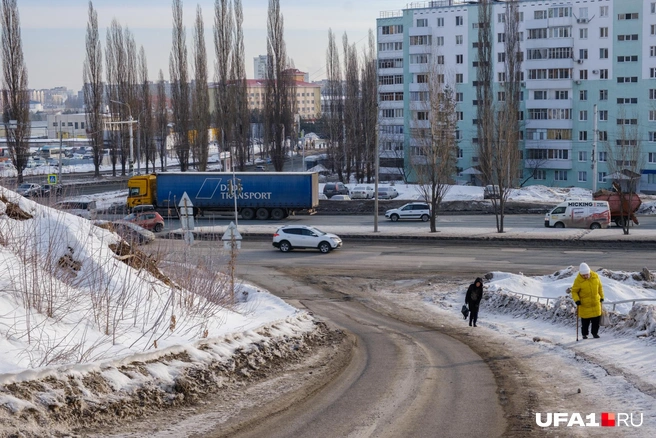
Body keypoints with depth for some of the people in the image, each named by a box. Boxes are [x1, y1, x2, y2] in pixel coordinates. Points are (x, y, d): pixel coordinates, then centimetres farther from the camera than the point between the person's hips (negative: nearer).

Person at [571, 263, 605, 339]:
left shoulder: (595, 276, -4)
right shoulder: (578, 280, -15)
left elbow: (600, 287, 10)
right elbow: (574, 291, -7)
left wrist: (601, 297, 12)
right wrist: (577, 300, -20)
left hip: (596, 302, 3)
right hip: (584, 304, -3)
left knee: (597, 319, 6)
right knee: (585, 321, 3)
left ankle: (595, 333, 21)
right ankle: (584, 334, 20)